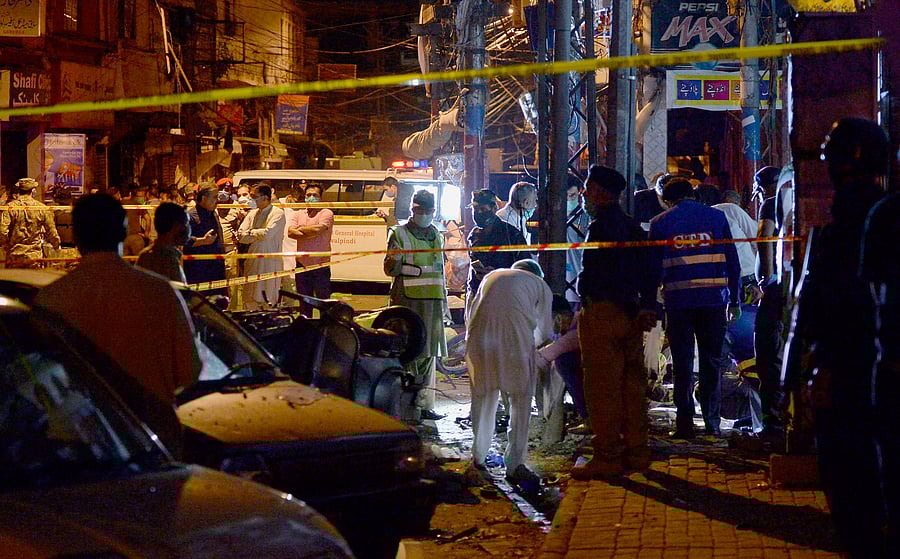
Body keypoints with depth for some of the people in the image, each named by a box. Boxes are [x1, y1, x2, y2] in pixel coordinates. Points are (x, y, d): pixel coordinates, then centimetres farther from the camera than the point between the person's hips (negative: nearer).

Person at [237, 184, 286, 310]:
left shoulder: (278, 213, -5)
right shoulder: (252, 214, 14)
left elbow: (267, 233, -18)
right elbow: (240, 236, 6)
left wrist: (251, 232, -2)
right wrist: (258, 235, -7)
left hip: (270, 263, -6)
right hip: (252, 262, 6)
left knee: (267, 300, -5)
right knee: (249, 300, 7)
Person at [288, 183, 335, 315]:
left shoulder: (326, 213, -1)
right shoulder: (298, 214, 13)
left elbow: (318, 229, -18)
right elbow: (290, 232, -4)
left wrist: (300, 229, -2)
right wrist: (309, 234, -15)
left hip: (321, 266, -4)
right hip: (302, 265, 4)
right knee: (304, 303, 12)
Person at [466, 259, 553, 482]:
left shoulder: (491, 276, 32)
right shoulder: (540, 284, 24)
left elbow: (472, 315, 29)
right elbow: (544, 330, 26)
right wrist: (532, 343, 45)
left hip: (479, 338, 3)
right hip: (515, 339, -3)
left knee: (483, 397, 19)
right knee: (520, 401, 8)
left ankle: (478, 457, 30)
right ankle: (515, 465, 7)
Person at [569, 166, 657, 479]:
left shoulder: (601, 225, -12)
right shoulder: (632, 227, 16)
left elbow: (608, 274, -18)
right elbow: (646, 273, 12)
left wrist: (634, 310, -12)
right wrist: (647, 307, 6)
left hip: (601, 312, -9)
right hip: (629, 315, 9)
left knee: (602, 387, -5)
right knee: (632, 385, 11)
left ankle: (607, 456, -4)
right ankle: (636, 452, 17)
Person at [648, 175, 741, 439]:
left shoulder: (660, 223, 4)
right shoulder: (716, 217, 7)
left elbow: (654, 268, 4)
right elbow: (733, 263, 6)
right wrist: (735, 301, 10)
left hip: (678, 301, -1)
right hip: (713, 299, 1)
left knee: (682, 363, 5)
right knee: (711, 362, 9)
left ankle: (684, 424, 2)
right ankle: (712, 423, 9)